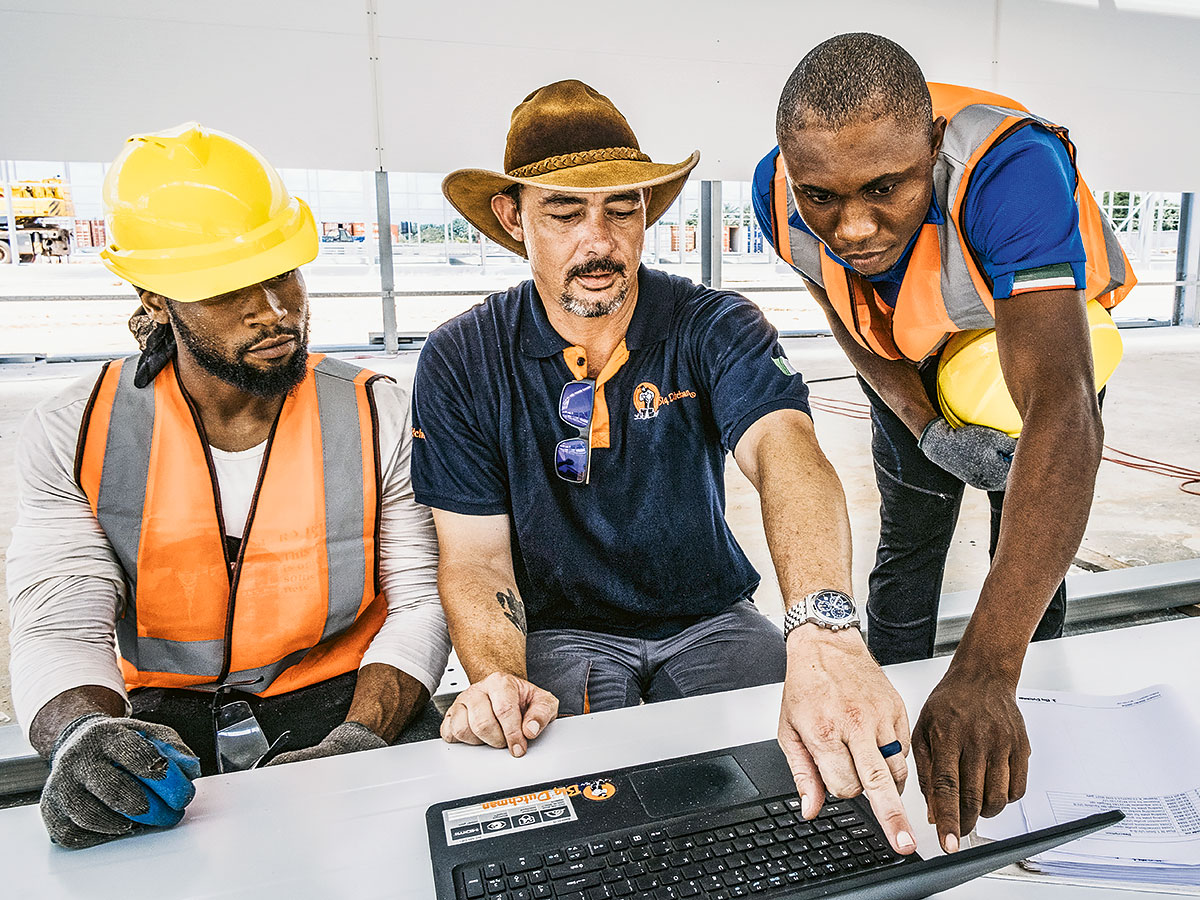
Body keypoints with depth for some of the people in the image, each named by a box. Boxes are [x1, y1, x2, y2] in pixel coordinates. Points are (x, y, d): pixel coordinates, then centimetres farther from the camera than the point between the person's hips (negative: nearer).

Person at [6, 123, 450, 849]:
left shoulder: (379, 417, -8)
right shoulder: (73, 436, -4)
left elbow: (419, 603, -7)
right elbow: (59, 628, -8)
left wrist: (362, 736, -23)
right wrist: (84, 732, -31)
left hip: (339, 699, 0)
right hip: (166, 716, 1)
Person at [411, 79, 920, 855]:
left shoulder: (716, 328, -12)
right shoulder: (461, 363, -8)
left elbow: (785, 450, -32)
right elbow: (475, 557, -8)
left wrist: (824, 635, -52)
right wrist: (497, 681, -30)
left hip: (710, 618, 1)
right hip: (562, 631, 0)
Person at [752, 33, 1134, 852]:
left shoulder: (1009, 168, -45)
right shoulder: (781, 193, -31)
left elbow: (1062, 415, -56)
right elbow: (854, 329, -12)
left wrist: (985, 672, -64)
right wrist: (928, 430, -31)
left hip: (1044, 332, -2)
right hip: (916, 361, 3)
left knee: (1030, 554, 2)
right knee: (907, 546, 9)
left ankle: (1020, 744, 27)